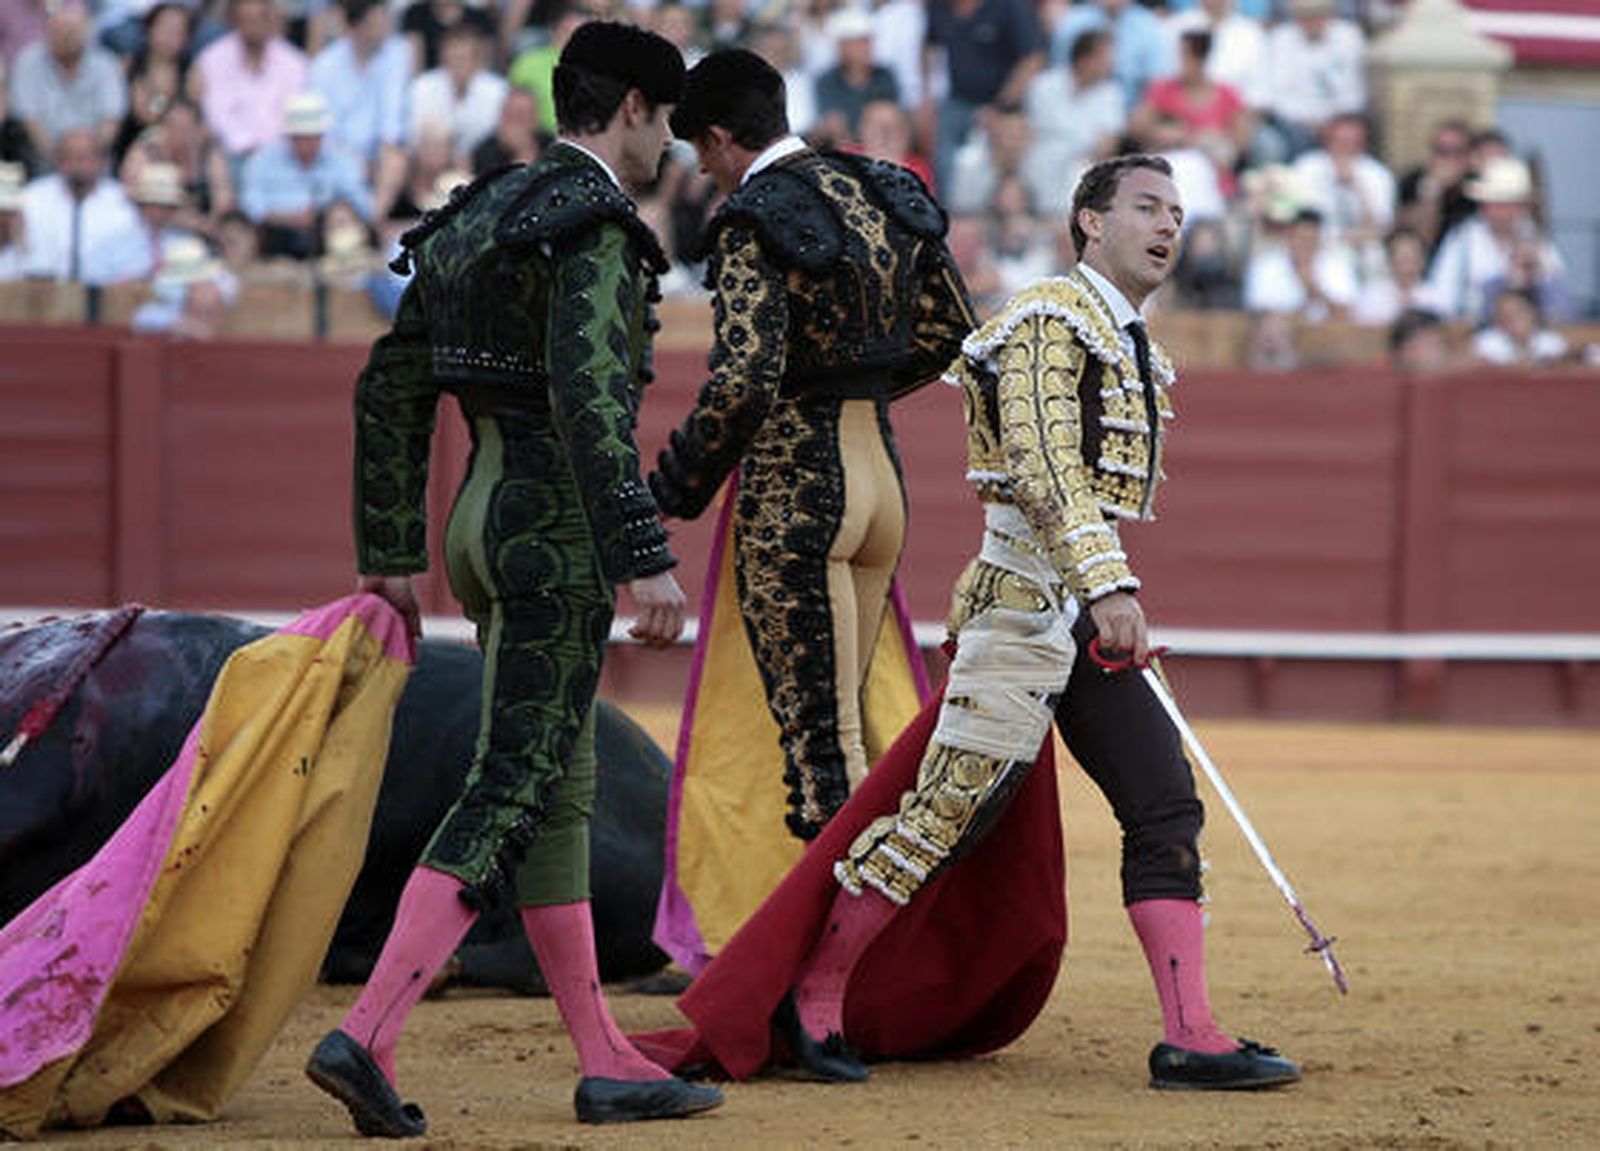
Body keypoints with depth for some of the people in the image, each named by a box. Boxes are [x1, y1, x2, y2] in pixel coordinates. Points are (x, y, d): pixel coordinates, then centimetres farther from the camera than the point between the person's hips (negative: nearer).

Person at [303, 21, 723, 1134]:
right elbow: (588, 396, -24)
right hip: (558, 523, -10)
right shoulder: (593, 224, -12)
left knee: (562, 791, 12)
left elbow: (389, 387, 17)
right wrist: (644, 558, -26)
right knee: (512, 793, -11)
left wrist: (392, 557, 19)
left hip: (483, 513, 10)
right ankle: (368, 1036, -20)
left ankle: (606, 1063, 16)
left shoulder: (479, 216, 15)